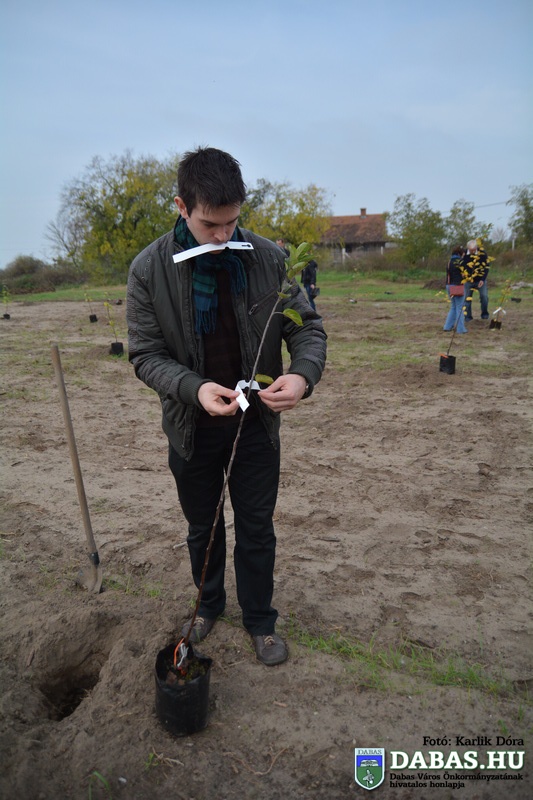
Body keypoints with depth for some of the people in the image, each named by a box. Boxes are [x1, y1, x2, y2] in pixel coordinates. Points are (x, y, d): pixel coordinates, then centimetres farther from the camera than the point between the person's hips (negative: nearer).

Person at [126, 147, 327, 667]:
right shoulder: (149, 270, -13)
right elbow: (145, 353, -10)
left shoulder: (268, 258, -10)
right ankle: (209, 605, 47)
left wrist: (303, 374, -26)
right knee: (203, 527, 20)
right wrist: (194, 388, -28)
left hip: (256, 423, 0)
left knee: (257, 528, 13)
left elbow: (307, 326, -5)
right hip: (191, 424, 0)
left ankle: (259, 619, 37)